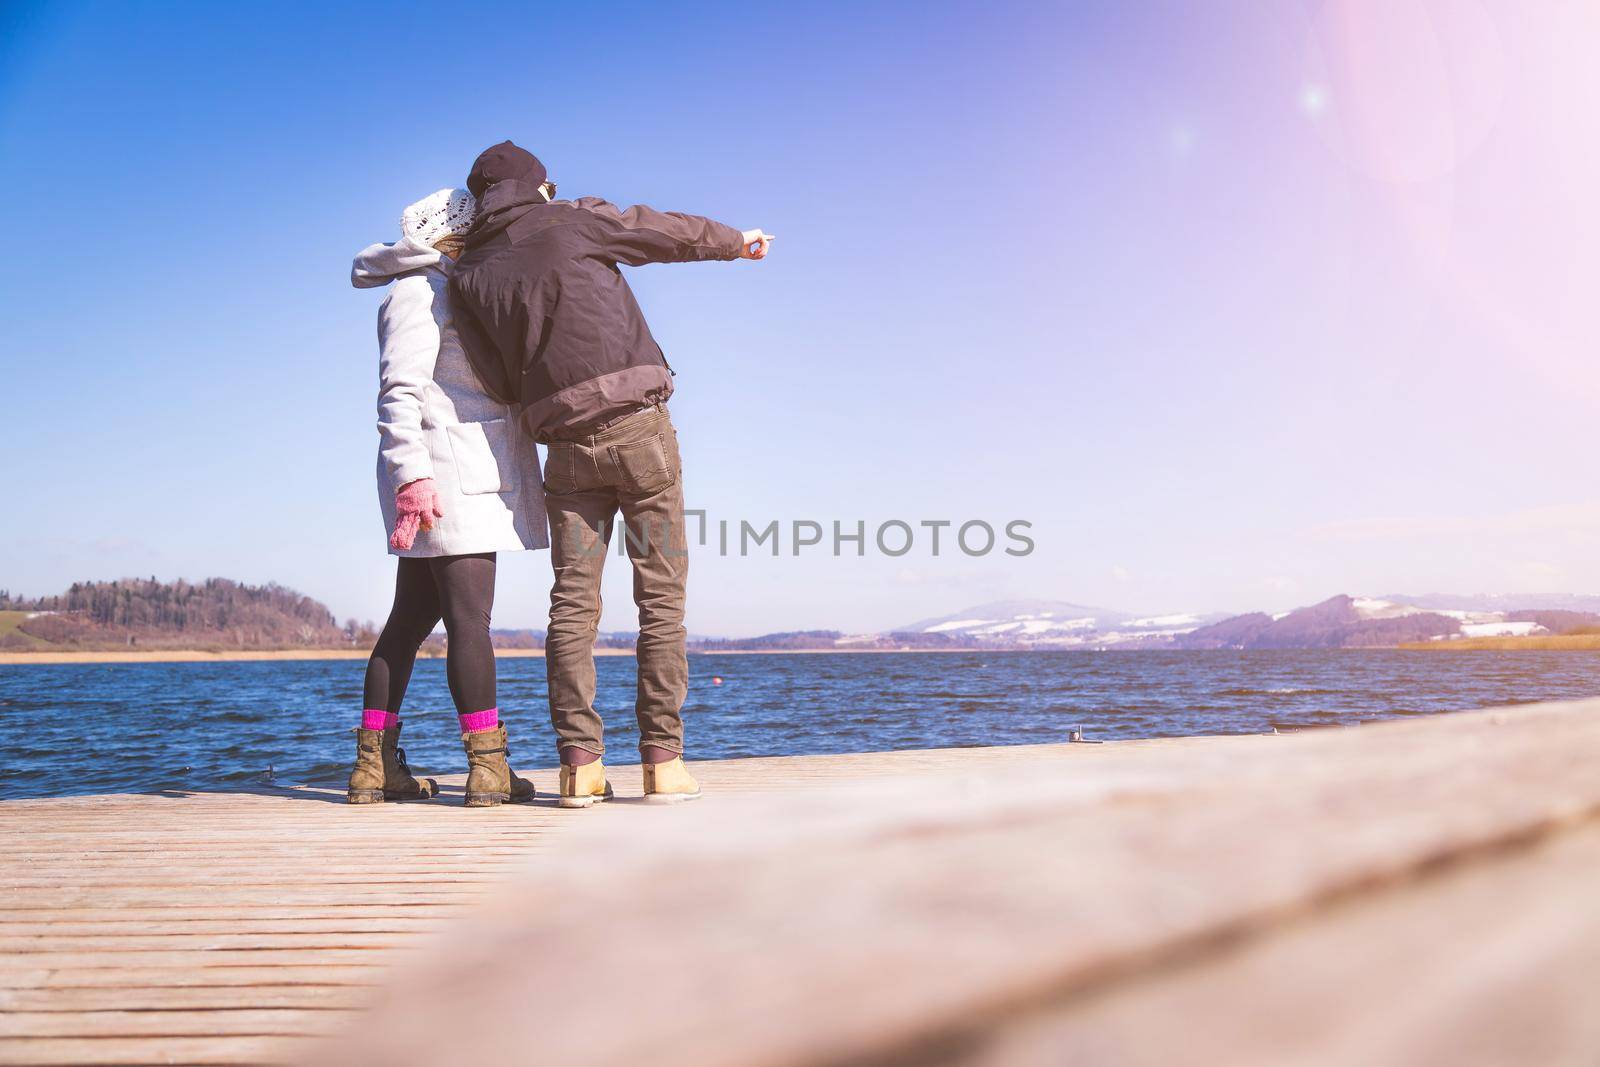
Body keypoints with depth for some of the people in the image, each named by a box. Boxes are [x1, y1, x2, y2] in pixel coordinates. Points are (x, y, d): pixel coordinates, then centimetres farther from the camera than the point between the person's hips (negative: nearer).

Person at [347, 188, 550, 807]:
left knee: (412, 617, 9)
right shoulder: (421, 290, -5)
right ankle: (489, 768, -11)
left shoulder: (450, 292, 25)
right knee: (469, 616, -11)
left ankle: (375, 766, 13)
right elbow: (400, 390, -16)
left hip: (466, 472, 10)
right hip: (446, 473, -10)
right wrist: (411, 474, -25)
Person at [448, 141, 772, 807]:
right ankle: (663, 761, 1)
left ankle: (579, 764, 1)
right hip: (639, 425, -3)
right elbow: (674, 232, 14)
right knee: (661, 596, 1)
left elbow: (500, 382, 6)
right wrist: (738, 240, 31)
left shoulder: (469, 277, 10)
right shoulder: (574, 219, 3)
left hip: (567, 445, 3)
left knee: (573, 601, 5)